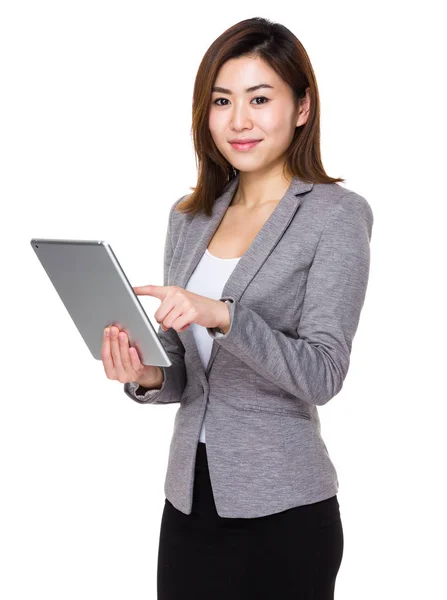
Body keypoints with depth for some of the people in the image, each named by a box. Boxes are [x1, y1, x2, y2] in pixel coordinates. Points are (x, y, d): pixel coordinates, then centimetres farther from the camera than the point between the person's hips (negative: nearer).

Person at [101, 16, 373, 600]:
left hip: (281, 509, -5)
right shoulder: (190, 216, 8)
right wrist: (147, 378, -9)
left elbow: (322, 375, -15)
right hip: (189, 496, 5)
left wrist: (223, 315, -28)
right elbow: (182, 372, 12)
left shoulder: (337, 214, -8)